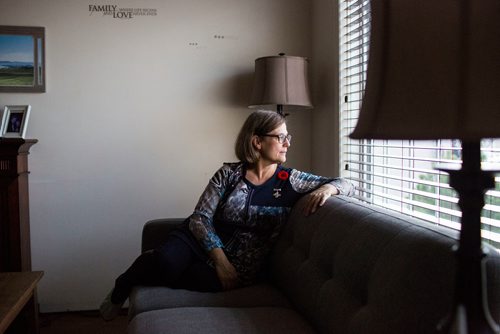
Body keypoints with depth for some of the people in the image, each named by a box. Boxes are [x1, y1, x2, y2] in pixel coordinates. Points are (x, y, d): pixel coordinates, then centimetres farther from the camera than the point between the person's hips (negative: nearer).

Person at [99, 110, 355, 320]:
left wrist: (327, 187, -19)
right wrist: (220, 260, -19)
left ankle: (150, 270, -1)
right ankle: (122, 288, 2)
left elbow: (346, 184, 5)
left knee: (207, 280, -34)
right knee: (167, 261, -33)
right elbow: (200, 217, -6)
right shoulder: (229, 174, -3)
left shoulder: (291, 181, 1)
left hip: (240, 266, 0)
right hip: (204, 241, 0)